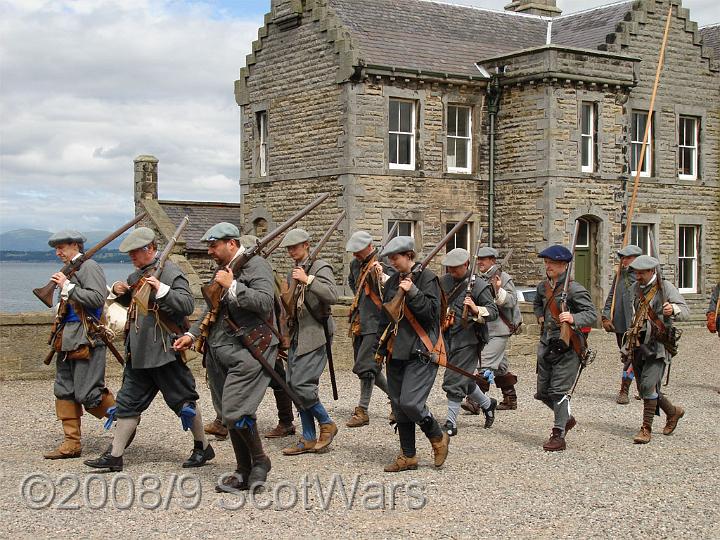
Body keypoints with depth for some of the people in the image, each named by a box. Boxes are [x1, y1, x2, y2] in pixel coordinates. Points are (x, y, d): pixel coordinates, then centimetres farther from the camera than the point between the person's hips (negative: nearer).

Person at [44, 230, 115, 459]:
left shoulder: (89, 267, -8)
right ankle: (71, 443, 12)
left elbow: (98, 298, -22)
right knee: (64, 391, 8)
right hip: (68, 340, 9)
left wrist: (68, 287, -18)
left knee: (88, 394, -9)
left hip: (86, 341, -9)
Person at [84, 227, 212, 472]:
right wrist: (118, 290, 9)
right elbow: (128, 301, 31)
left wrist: (161, 290, -31)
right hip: (139, 352, 8)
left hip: (164, 351, -8)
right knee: (128, 402, 9)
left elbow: (188, 305, -21)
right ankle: (114, 456, 14)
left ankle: (202, 448, 18)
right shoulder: (138, 274, 15)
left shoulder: (170, 272, -12)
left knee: (183, 400, 3)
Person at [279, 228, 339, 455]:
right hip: (296, 336, 8)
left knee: (301, 383, -15)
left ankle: (327, 424, 5)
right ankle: (309, 439, 13)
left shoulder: (320, 267, -7)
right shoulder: (293, 272, 18)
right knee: (294, 384, 6)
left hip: (314, 336, -8)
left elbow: (332, 296, -23)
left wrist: (308, 280, -27)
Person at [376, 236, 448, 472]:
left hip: (420, 353, -7)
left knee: (411, 402, -16)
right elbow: (384, 317, 21)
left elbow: (431, 312, -14)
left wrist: (412, 292, -20)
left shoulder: (427, 278, -5)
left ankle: (438, 438, 9)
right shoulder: (392, 282, 15)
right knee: (399, 406, 8)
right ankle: (408, 456, 17)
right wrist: (380, 348, 19)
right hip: (396, 353, 7)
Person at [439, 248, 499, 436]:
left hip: (468, 341, -7)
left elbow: (493, 311, -13)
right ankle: (487, 403, 39)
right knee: (464, 379, 17)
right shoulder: (444, 282, 8)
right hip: (448, 338, 7)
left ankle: (451, 423, 0)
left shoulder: (479, 285, -9)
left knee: (454, 381, -8)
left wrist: (476, 310, -30)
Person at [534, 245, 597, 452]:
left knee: (559, 391, -8)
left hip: (567, 349, -8)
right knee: (543, 391, 13)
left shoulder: (575, 290, -13)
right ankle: (566, 418, 36)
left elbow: (592, 314, -18)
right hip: (547, 346, 8)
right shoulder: (543, 287, 10)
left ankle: (558, 436, 1)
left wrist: (573, 318, -35)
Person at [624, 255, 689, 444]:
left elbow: (686, 312, -15)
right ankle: (673, 412, 35)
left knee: (648, 385, -19)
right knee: (645, 389, 10)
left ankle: (646, 429, -11)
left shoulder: (665, 287, -7)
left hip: (658, 346, -6)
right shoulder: (635, 288, 11)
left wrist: (673, 309, -36)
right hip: (638, 345, 6)